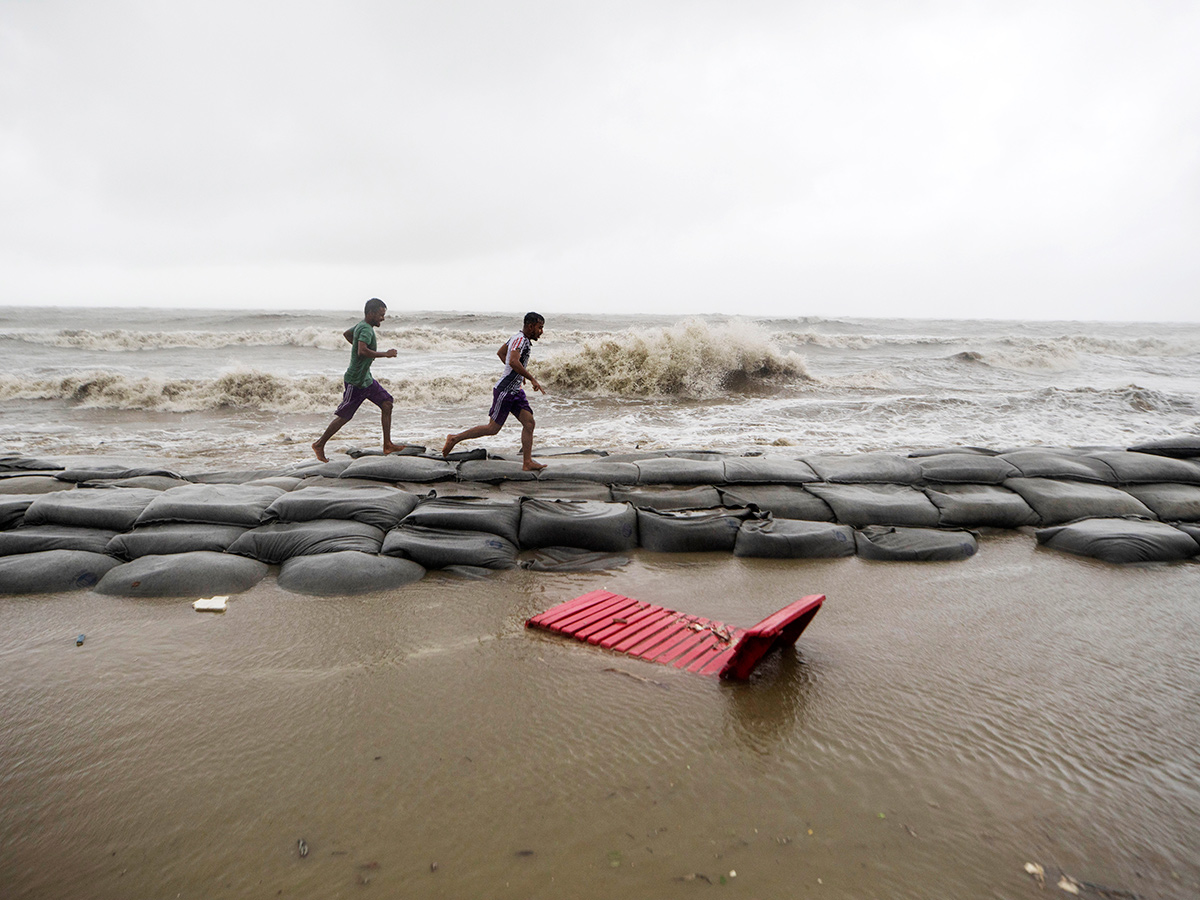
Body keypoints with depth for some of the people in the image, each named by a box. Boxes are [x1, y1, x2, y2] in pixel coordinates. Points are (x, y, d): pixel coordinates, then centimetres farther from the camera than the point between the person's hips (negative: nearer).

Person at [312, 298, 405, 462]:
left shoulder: (361, 326, 10)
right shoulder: (366, 329, -21)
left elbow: (346, 333, 29)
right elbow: (362, 351, -38)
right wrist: (385, 354, -28)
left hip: (366, 378, 10)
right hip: (356, 382, -10)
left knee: (387, 404, 3)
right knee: (344, 416, 0)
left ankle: (387, 445, 5)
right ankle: (319, 444, 15)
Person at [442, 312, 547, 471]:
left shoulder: (518, 338, 13)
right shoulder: (520, 339, -18)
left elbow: (500, 353, 27)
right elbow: (513, 362, -35)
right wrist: (532, 379, -29)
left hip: (515, 391, 10)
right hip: (504, 390, -9)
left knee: (529, 422, -1)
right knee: (493, 428, -2)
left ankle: (528, 462, 0)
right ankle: (455, 438, 11)